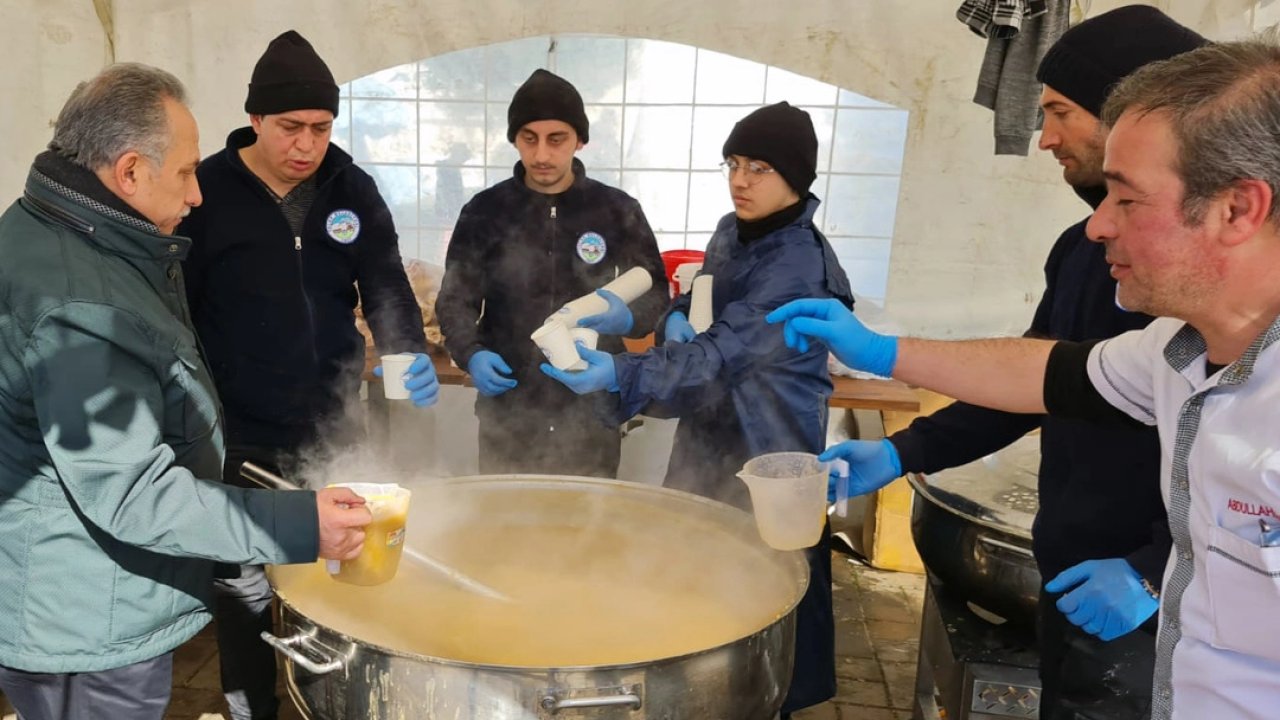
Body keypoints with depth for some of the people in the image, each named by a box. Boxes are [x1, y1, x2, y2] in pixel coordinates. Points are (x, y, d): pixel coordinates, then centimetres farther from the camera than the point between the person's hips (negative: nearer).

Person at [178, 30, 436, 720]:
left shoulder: (352, 189, 0)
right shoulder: (206, 191, -9)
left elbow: (386, 285, 3)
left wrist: (411, 353, -16)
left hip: (333, 429, 3)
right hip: (238, 438, -3)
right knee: (246, 587, 11)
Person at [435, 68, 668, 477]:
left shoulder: (618, 211, 0)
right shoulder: (484, 211, 1)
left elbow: (655, 295, 4)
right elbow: (456, 300, 2)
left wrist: (627, 317, -19)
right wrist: (472, 355, -19)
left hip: (592, 413, 0)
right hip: (508, 414, 0)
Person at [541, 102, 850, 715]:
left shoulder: (801, 267, -23)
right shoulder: (731, 232, 3)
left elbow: (723, 353, -31)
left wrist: (618, 373, -39)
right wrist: (676, 318, -4)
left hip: (767, 453, -8)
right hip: (707, 438, 8)